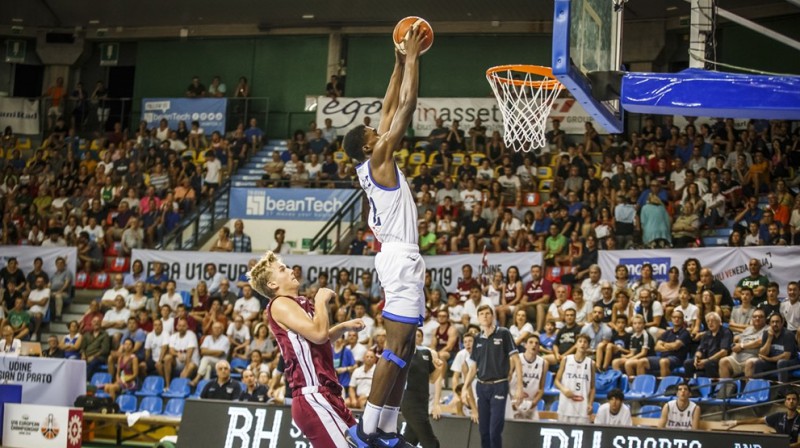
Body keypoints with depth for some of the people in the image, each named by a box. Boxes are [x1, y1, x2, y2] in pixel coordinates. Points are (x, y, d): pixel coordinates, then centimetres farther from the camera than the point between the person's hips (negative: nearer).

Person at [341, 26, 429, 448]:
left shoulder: (372, 165, 15)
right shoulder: (378, 157, -8)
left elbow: (391, 110, 22)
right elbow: (406, 106, -9)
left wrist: (400, 62, 22)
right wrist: (411, 56, -2)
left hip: (400, 257, 10)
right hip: (400, 257, -10)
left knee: (403, 348, 9)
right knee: (397, 347, -13)